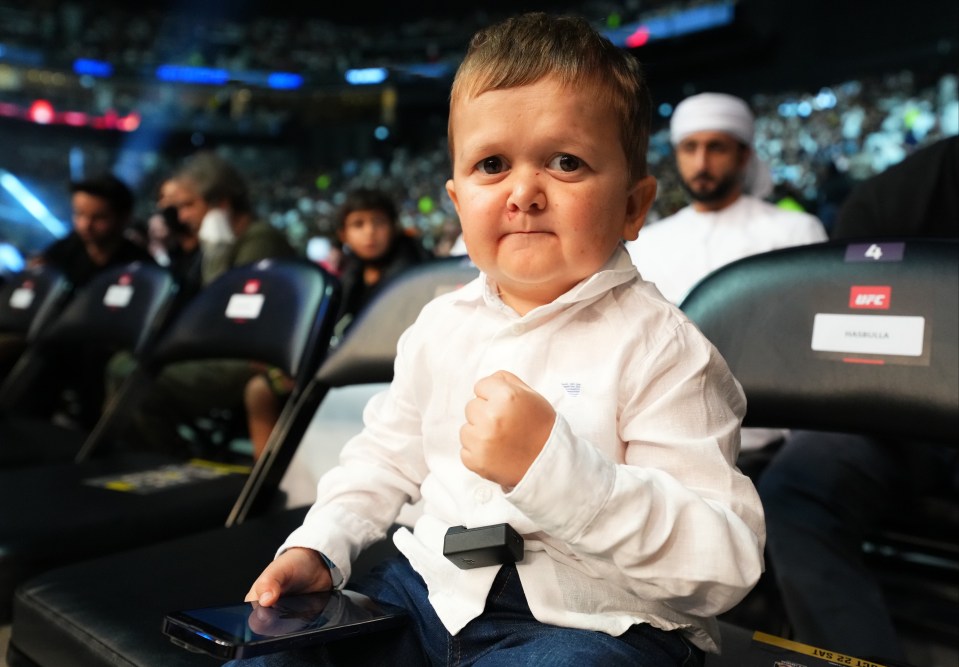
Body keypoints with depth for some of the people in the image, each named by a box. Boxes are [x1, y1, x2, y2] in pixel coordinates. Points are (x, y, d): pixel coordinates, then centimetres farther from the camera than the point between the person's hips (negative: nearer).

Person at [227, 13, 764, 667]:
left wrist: (553, 466, -34)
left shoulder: (658, 348, -17)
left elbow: (723, 563, -22)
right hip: (434, 588, 5)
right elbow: (388, 457, 18)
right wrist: (320, 547, 2)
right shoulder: (443, 324, 3)